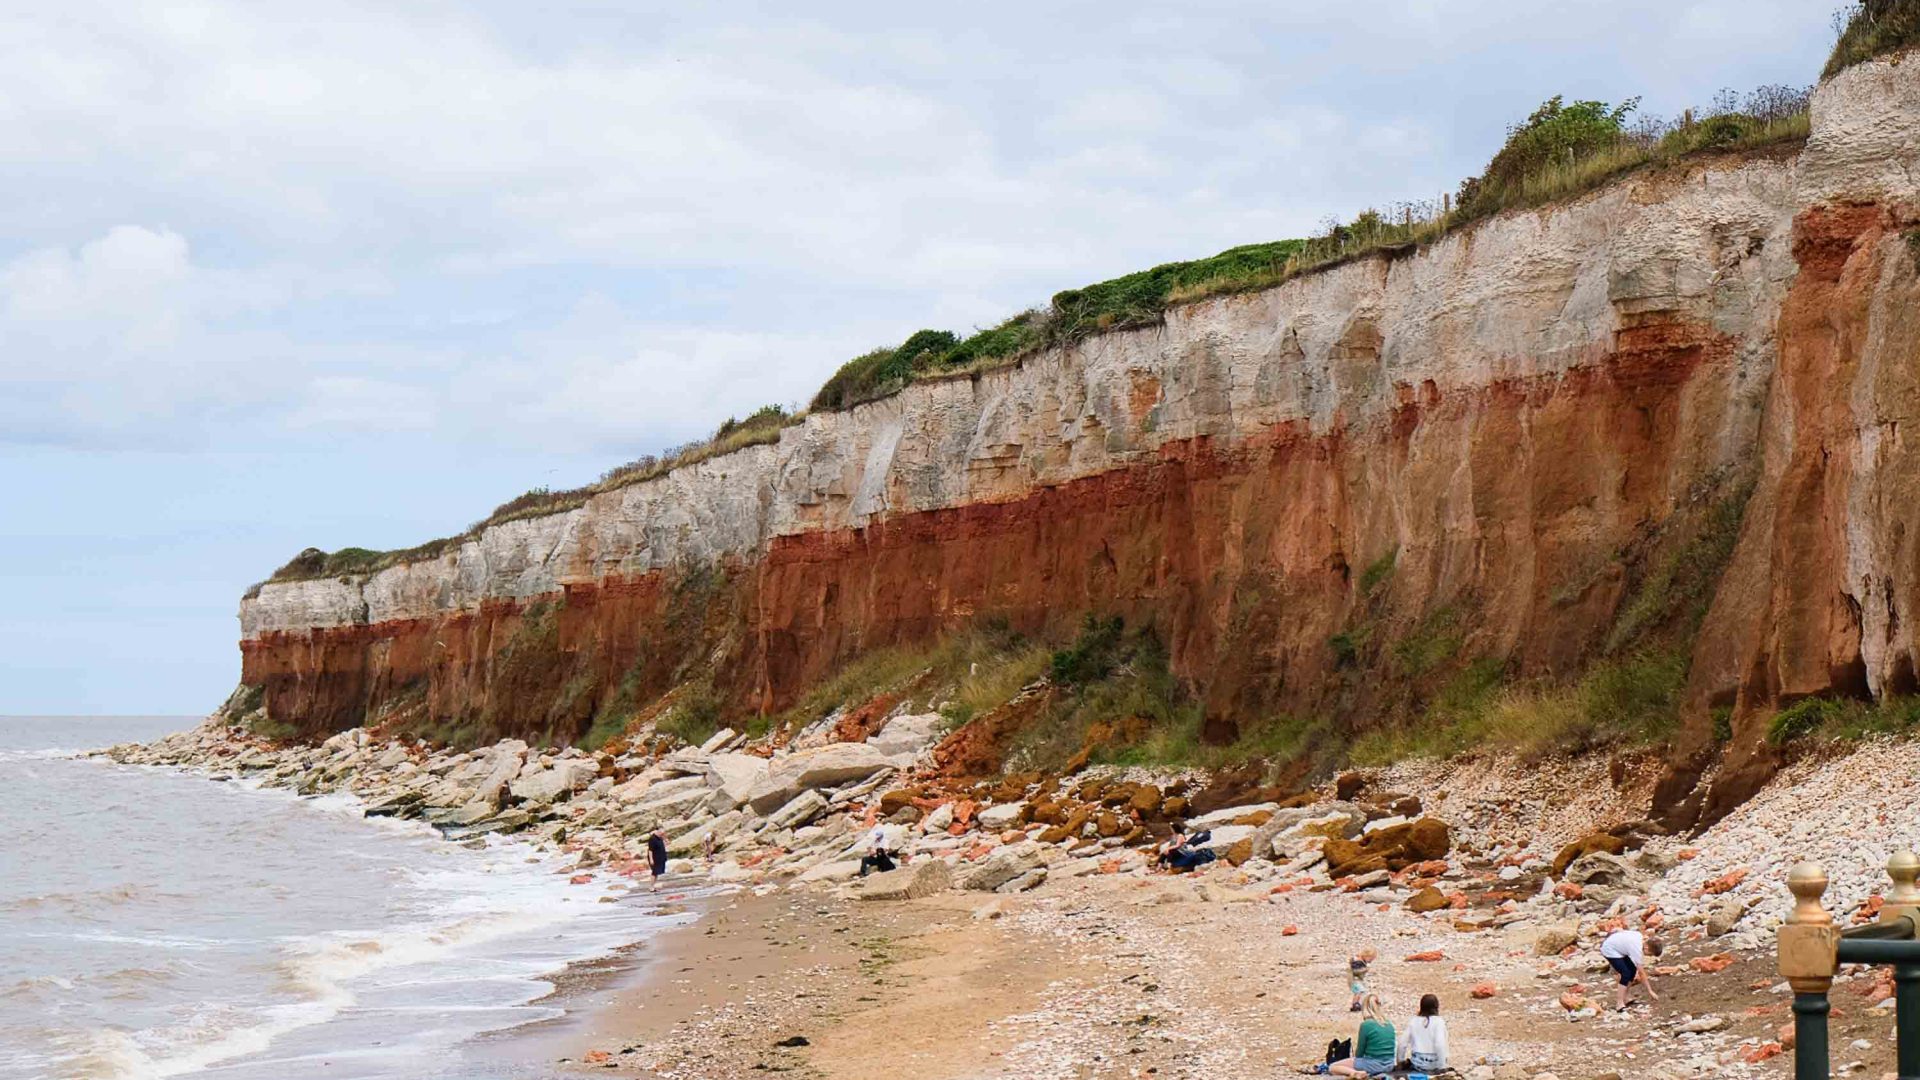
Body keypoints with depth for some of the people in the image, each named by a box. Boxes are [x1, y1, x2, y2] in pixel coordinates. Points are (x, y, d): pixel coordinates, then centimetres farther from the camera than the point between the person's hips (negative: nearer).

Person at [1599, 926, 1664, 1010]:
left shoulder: (1641, 937, -9)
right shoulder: (1637, 949, -31)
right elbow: (1642, 974, -25)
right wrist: (1650, 992, -18)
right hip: (1609, 950, -10)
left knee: (1632, 970, 8)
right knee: (1626, 974, -18)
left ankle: (1625, 999, 16)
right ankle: (1621, 1005, -15)